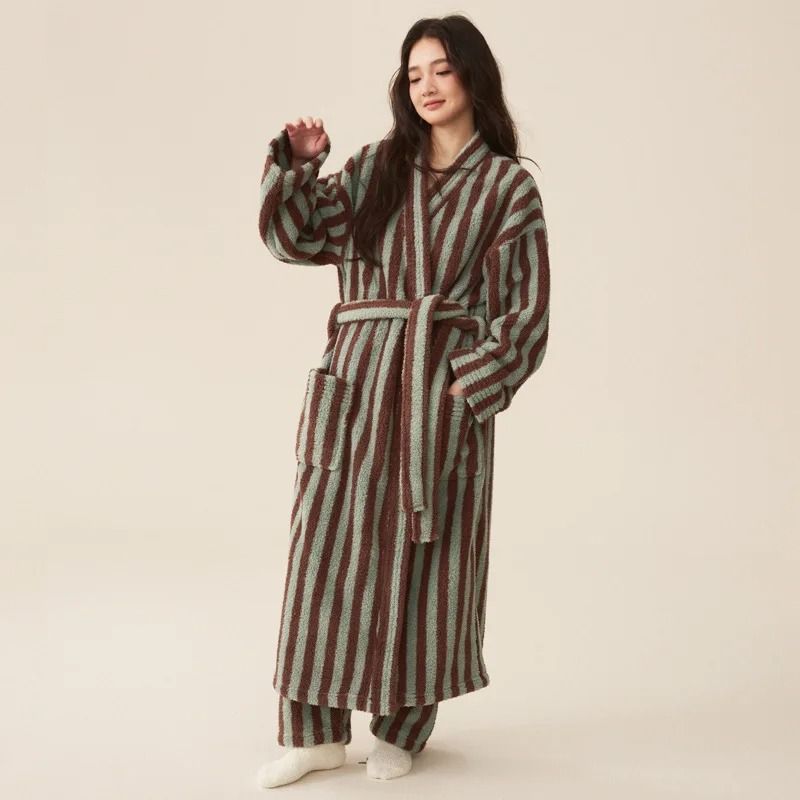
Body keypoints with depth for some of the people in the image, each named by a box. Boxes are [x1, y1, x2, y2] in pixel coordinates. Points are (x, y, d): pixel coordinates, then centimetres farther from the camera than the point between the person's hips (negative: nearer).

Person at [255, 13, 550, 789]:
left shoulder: (508, 187, 3)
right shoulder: (375, 168, 12)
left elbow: (525, 312, 0)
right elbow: (291, 235, 7)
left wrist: (469, 386, -10)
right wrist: (297, 163, -8)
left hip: (444, 389, -3)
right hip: (359, 380, 3)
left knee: (423, 556, 4)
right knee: (331, 548, 3)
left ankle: (401, 727, 20)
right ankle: (316, 729, 13)